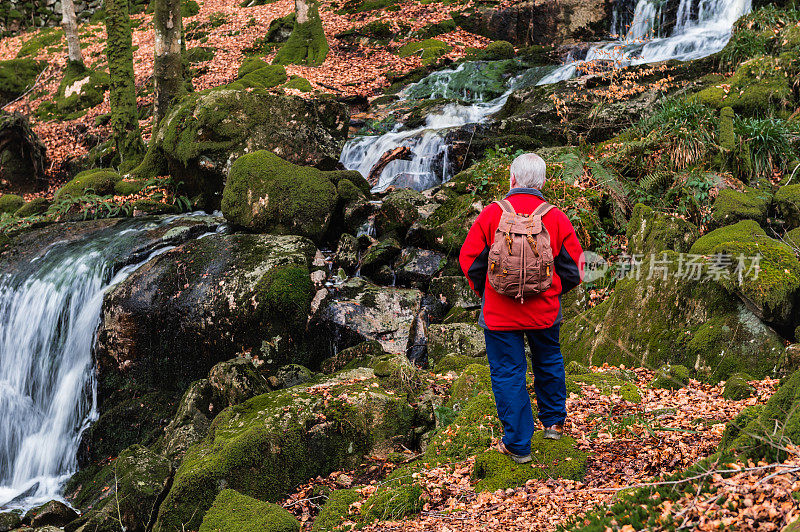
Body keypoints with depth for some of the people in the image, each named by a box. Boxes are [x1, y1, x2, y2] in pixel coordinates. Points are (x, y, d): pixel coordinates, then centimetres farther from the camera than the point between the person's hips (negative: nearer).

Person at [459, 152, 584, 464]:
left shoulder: (491, 214, -10)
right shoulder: (556, 219, -5)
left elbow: (469, 260, -5)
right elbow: (574, 269, 0)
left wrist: (483, 291, 13)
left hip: (499, 312, -2)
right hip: (545, 311, 3)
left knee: (507, 373, 7)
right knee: (549, 362, 26)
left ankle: (518, 444, 12)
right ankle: (554, 422, 40)